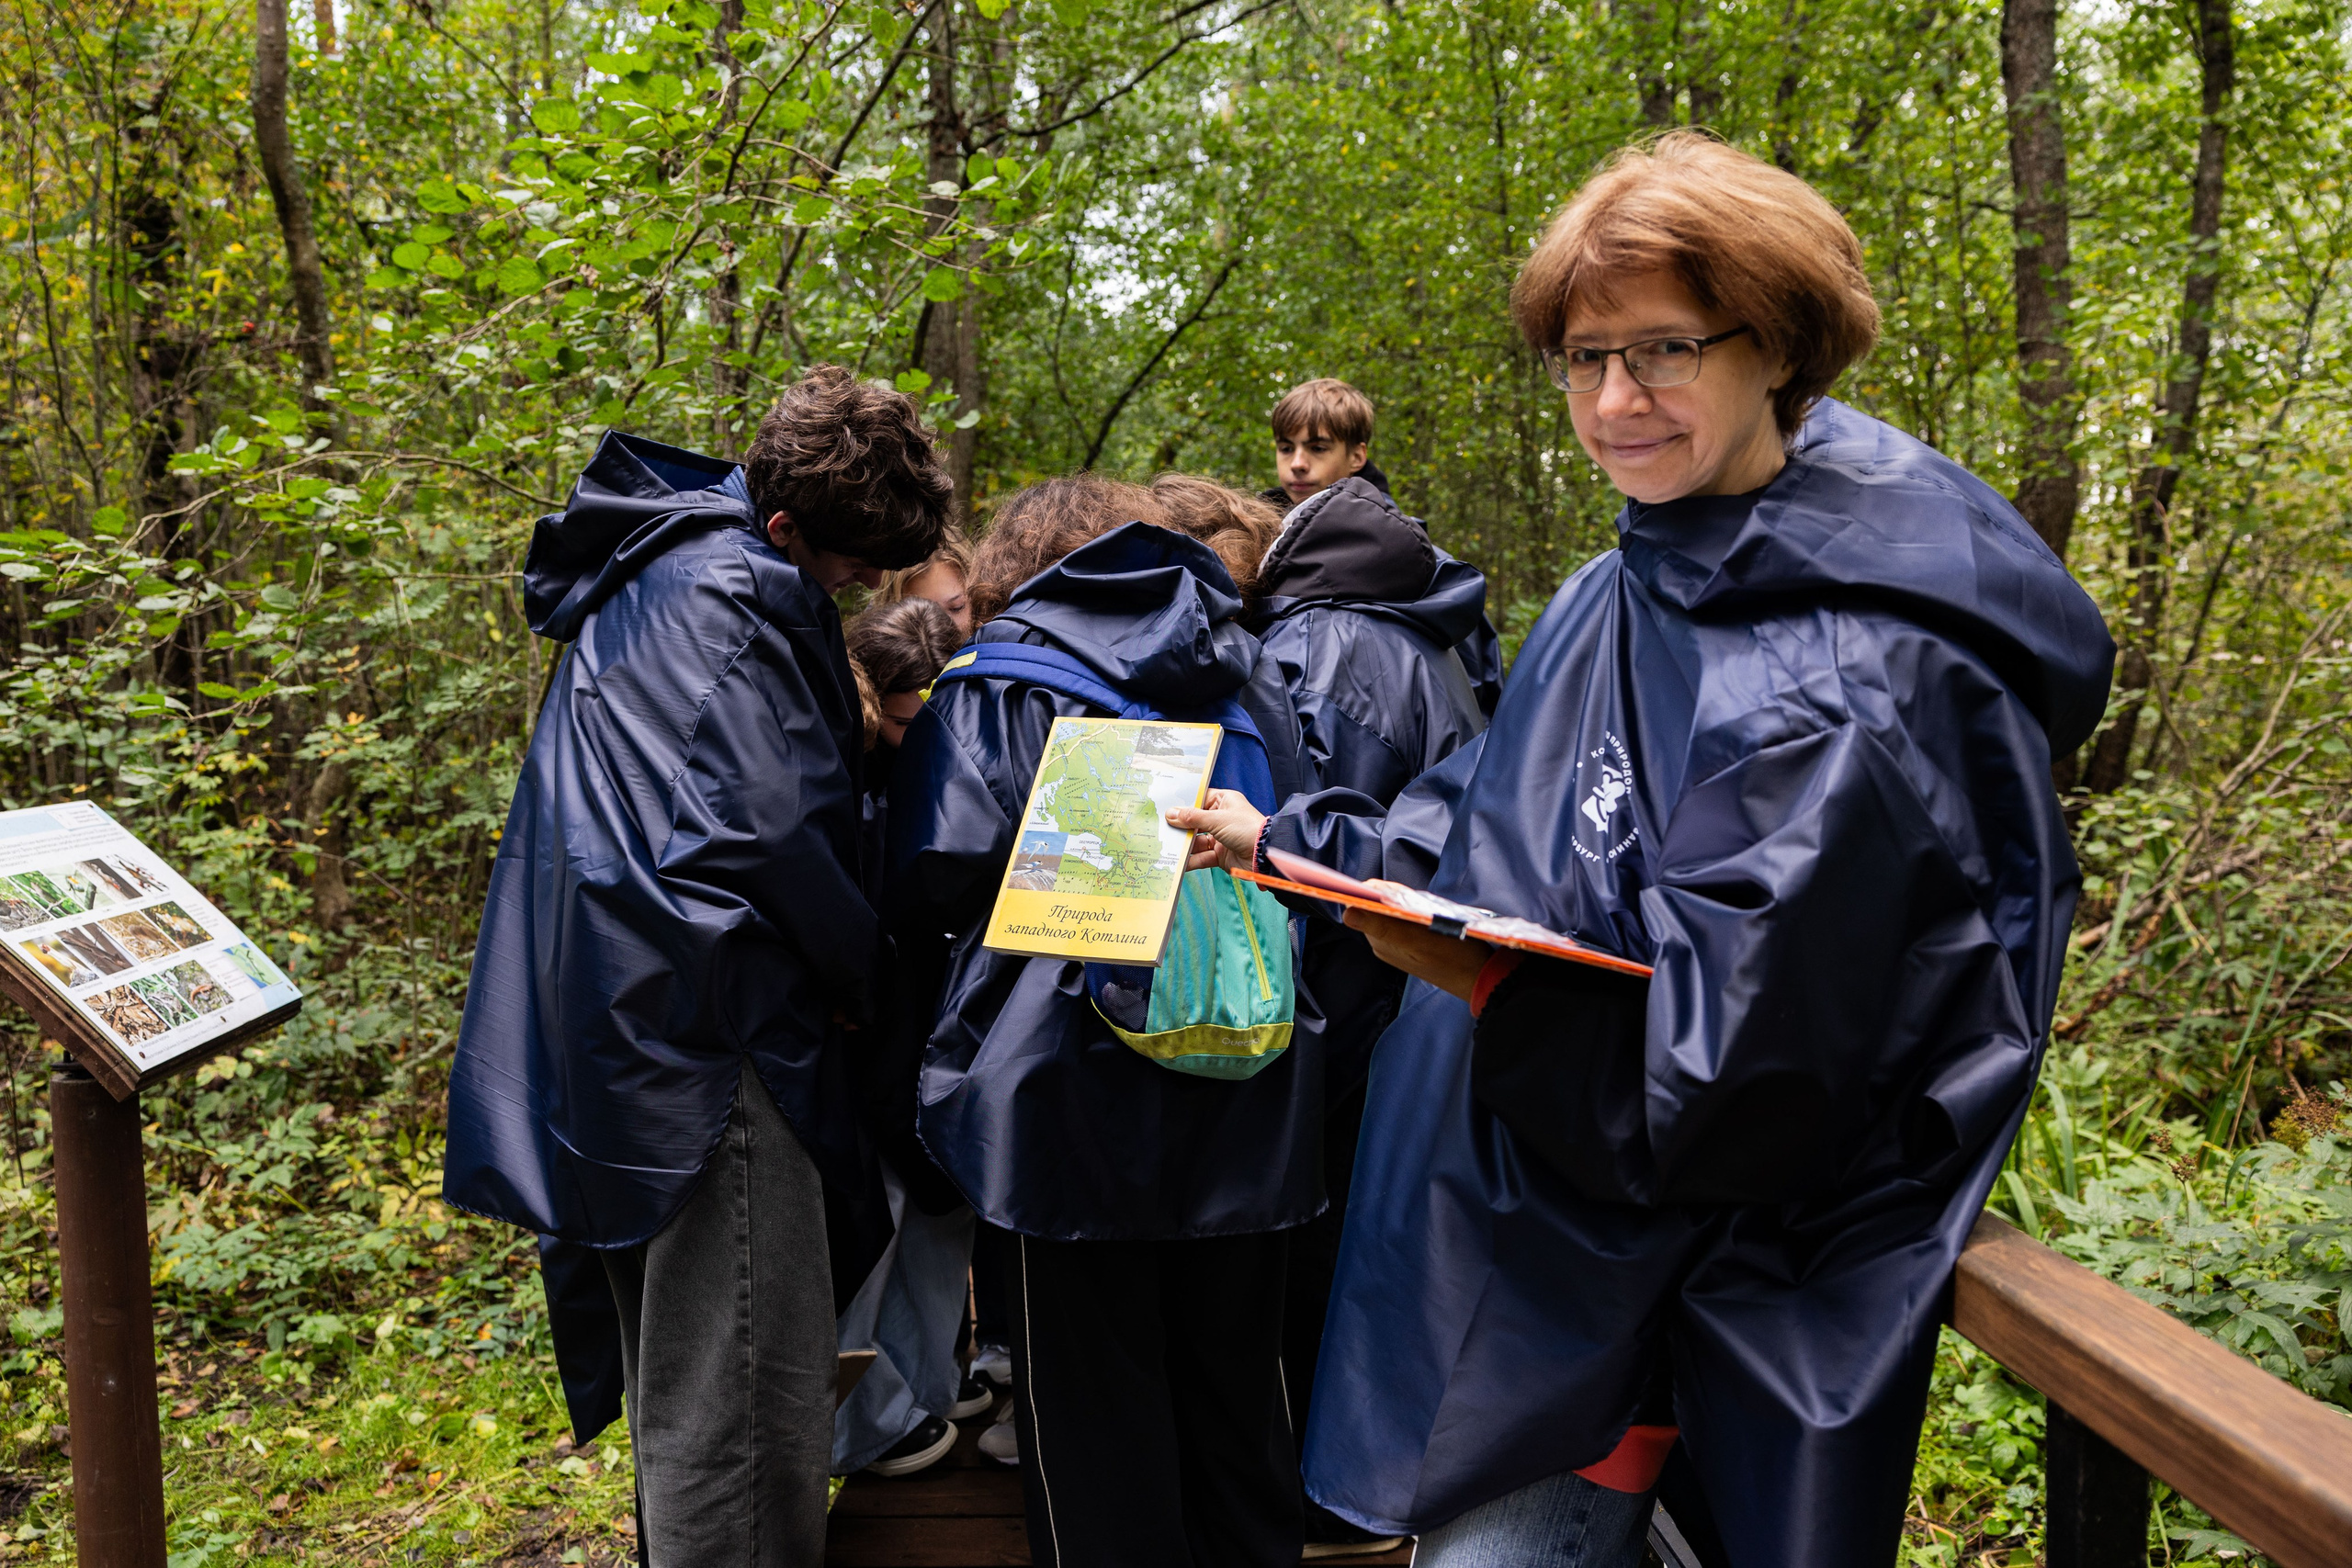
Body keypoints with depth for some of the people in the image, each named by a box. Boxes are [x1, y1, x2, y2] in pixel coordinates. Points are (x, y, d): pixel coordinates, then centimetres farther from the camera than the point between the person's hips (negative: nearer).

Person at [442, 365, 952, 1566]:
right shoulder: (737, 590, -14)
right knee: (749, 1386, -3)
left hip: (619, 1028, 11)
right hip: (704, 1020, -10)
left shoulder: (652, 566, 17)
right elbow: (768, 821, -21)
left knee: (679, 1371, 22)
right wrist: (863, 971, -5)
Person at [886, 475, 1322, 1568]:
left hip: (1076, 1100, -5)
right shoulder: (1251, 677, 12)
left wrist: (966, 986, 10)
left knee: (1097, 1438, 7)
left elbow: (931, 896, -9)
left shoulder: (995, 688, -2)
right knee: (1236, 1402, 18)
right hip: (1247, 1109, 5)